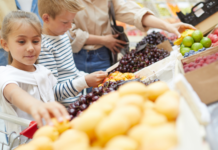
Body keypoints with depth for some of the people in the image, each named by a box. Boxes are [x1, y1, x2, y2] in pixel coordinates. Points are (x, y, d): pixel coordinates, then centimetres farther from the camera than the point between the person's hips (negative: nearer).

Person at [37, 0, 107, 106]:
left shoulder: (63, 35, 12)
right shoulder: (43, 47, -17)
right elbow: (51, 93, -19)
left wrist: (89, 77, 7)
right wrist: (85, 82, -26)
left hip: (78, 100, 9)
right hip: (64, 109, -9)